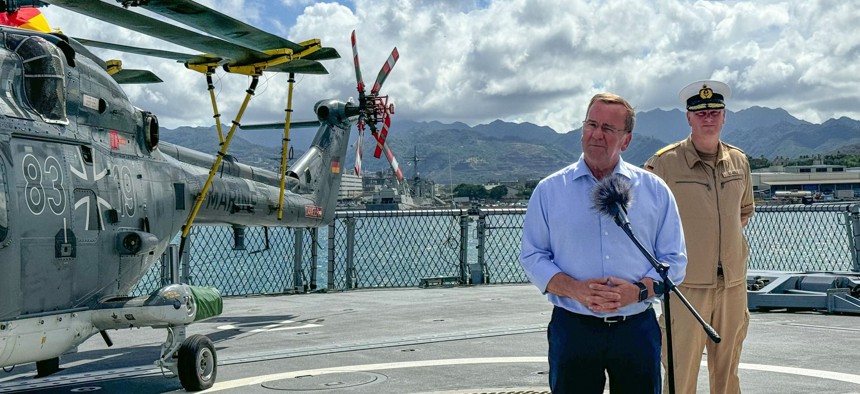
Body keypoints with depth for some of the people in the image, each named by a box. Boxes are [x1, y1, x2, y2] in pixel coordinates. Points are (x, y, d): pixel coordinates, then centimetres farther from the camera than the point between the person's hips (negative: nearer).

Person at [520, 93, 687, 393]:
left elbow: (674, 259, 5)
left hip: (637, 329, 1)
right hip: (572, 331, -1)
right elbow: (532, 257, 2)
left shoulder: (655, 190, 6)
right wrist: (576, 290, -15)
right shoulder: (549, 190, 5)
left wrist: (638, 291, -14)